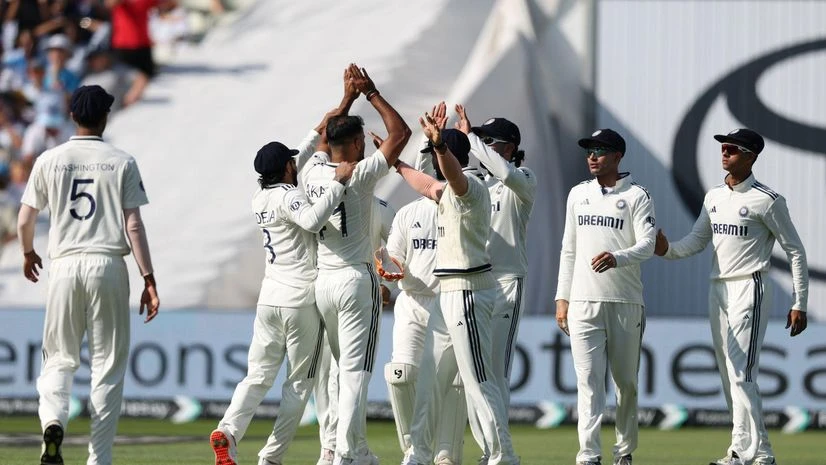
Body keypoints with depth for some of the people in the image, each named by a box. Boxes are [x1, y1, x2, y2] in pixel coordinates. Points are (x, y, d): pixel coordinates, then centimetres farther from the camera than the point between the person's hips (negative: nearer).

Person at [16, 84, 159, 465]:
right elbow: (134, 225, -4)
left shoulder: (50, 160, 4)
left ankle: (53, 419, -17)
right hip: (108, 264, -1)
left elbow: (24, 222, 8)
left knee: (59, 357, 13)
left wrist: (29, 254, 28)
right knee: (108, 364, 4)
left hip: (65, 265, 1)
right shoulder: (122, 162, 1)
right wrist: (148, 280, -2)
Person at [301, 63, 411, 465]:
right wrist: (371, 94, -3)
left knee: (346, 370, 15)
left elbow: (326, 136, 25)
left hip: (322, 280, 7)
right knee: (356, 372, -7)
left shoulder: (311, 173, 4)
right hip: (356, 280, -6)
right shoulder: (358, 175, -13)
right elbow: (400, 132, -9)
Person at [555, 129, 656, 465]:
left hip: (625, 302, -2)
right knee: (589, 379, -6)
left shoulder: (636, 196, 0)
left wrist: (618, 258, -30)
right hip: (583, 301, 3)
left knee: (626, 380, 6)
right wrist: (562, 298, 11)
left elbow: (647, 244, -10)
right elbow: (569, 249, 16)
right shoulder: (578, 194, 14)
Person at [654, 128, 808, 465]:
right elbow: (696, 241, 14)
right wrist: (667, 249, -8)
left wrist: (799, 304, -8)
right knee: (728, 375, 9)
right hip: (717, 291, 8)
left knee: (741, 374, -15)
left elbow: (795, 252, -5)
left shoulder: (767, 200, -8)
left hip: (749, 289, -8)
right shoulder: (714, 197, 13)